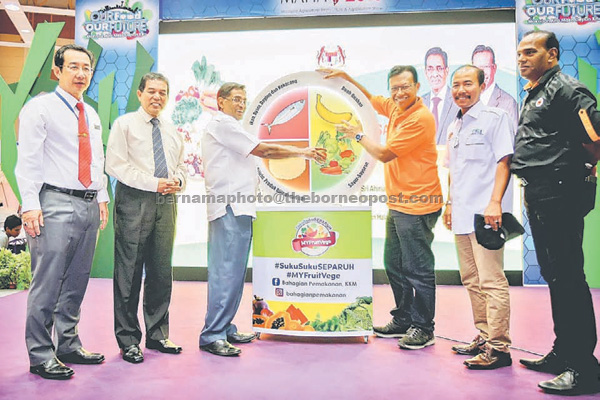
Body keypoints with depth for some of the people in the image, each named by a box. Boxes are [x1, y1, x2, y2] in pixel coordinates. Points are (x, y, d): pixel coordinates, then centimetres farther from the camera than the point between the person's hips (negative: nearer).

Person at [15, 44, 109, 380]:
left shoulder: (92, 115, 19)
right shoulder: (40, 107, -1)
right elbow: (28, 160, -8)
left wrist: (102, 197, 14)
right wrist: (31, 204, -15)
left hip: (89, 205, 7)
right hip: (56, 204, -7)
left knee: (77, 282, 12)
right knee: (47, 283, -4)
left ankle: (69, 346, 24)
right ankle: (41, 356, 8)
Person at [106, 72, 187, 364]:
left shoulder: (172, 131, 20)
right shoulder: (125, 124, 2)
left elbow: (182, 165, 23)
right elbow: (115, 165, -8)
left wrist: (178, 181, 0)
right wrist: (154, 183, -15)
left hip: (166, 202, 6)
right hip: (134, 201, -5)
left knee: (162, 271, 9)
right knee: (129, 272, -1)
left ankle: (158, 335, 22)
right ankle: (128, 340, 12)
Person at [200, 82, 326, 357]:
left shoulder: (229, 128, 30)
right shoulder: (221, 123, -3)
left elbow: (262, 153, 21)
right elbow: (262, 150, -7)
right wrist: (301, 152, 0)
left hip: (237, 209, 11)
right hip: (230, 207, -11)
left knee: (232, 272, 10)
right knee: (225, 272, -11)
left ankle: (225, 329, 17)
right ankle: (212, 335, -6)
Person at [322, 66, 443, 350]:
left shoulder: (420, 118, -17)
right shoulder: (395, 107, 11)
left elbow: (384, 154, -15)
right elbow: (369, 99, 31)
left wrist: (358, 135, 1)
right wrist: (345, 77, 20)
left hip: (416, 205, -10)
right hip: (397, 204, 10)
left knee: (417, 269, -1)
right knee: (394, 265, 16)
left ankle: (423, 329, 13)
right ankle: (403, 321, 30)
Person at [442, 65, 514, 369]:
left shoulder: (494, 118, -2)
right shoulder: (454, 127, 20)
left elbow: (504, 161, -10)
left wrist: (495, 202, -19)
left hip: (485, 213, -8)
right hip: (462, 215, 8)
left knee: (492, 281, -7)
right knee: (472, 281, 13)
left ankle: (498, 347, 1)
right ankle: (484, 337, 24)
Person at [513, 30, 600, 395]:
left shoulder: (565, 89, -9)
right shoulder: (534, 95, 21)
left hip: (560, 194, -10)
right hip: (539, 196, 10)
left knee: (568, 277, -6)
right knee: (554, 275, 15)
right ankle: (563, 353, 28)